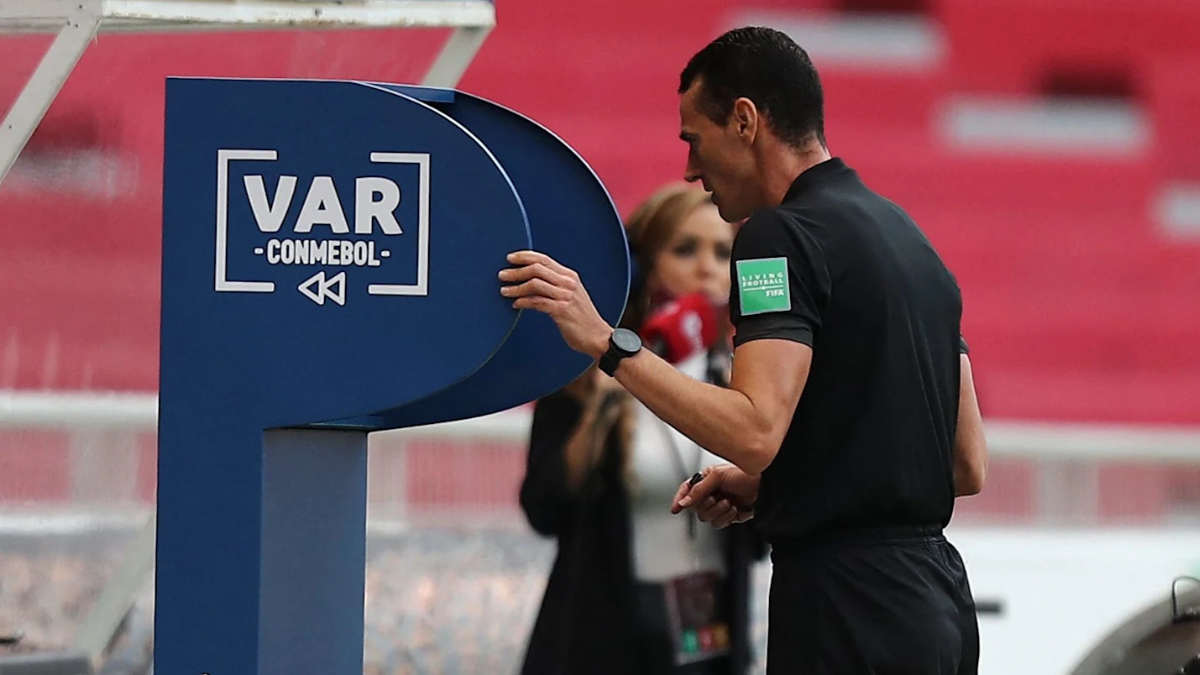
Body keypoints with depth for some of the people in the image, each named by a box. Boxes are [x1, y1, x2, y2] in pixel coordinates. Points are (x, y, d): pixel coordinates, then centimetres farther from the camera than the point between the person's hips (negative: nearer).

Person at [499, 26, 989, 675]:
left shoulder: (783, 235, -10)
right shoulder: (908, 237, 18)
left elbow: (754, 431, -23)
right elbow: (967, 466, 19)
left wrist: (608, 344, -20)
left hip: (845, 605, -9)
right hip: (934, 596, 9)